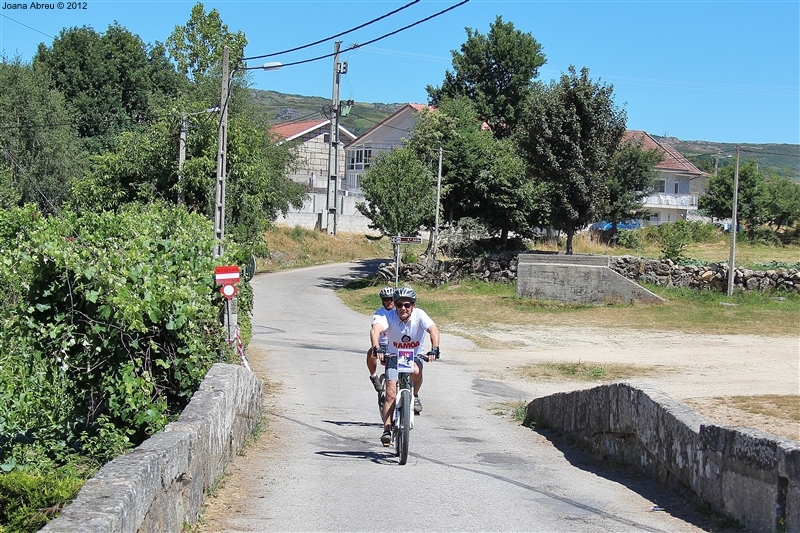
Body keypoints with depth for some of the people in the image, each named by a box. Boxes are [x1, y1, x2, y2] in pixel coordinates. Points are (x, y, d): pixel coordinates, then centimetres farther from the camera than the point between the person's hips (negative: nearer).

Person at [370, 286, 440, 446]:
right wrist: (376, 347, -56)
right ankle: (387, 430, -9)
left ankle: (414, 396, -5)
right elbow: (375, 329, -36)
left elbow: (433, 329, -31)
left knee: (416, 371, -35)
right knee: (391, 394, -15)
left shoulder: (419, 315, -18)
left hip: (414, 356, 0)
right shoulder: (389, 317, -20)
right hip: (394, 357, 0)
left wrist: (434, 349, -49)